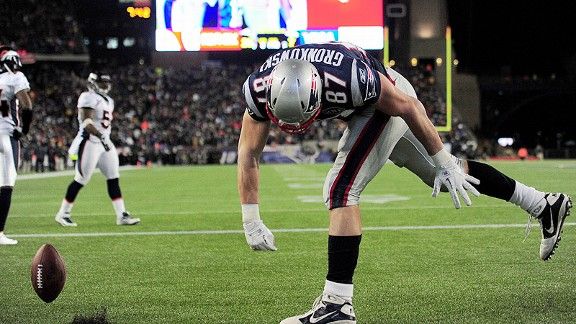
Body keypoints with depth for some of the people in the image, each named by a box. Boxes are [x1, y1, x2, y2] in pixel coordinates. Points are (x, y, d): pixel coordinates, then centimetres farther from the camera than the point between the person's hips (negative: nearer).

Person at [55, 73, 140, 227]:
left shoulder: (108, 100, 17)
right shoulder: (88, 98, -13)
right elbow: (86, 122, -23)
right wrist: (101, 136, -29)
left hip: (104, 142, 9)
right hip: (90, 143, -9)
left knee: (113, 179, 4)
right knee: (81, 180, -4)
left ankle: (121, 215, 4)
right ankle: (63, 213, 8)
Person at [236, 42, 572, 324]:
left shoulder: (348, 79, -41)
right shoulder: (260, 89, -27)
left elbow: (409, 107, -25)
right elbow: (249, 155, -14)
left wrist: (444, 164, -14)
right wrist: (251, 222, -14)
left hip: (388, 102, -6)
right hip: (365, 105, 6)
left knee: (341, 190, -19)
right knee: (445, 174, 17)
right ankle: (545, 205, 32)